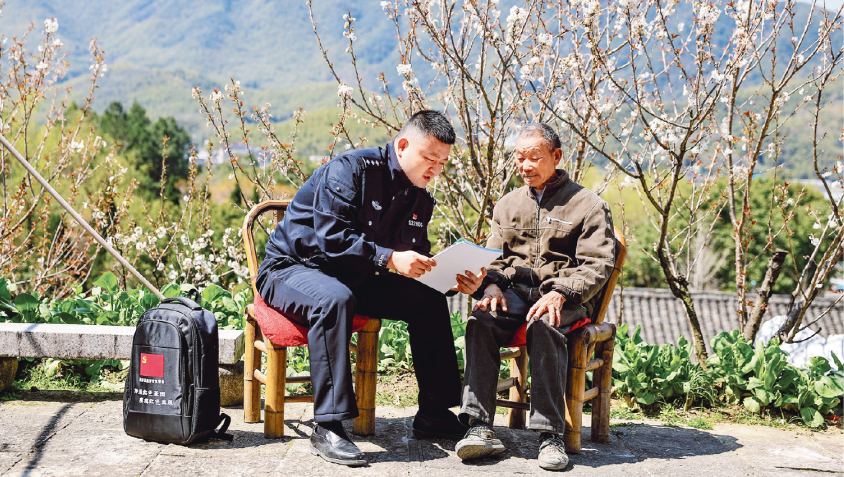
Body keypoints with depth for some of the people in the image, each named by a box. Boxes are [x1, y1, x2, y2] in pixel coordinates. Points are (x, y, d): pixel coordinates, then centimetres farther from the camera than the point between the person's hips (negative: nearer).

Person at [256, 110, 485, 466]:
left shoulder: (418, 197, 5)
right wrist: (389, 258, -36)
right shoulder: (350, 169, -19)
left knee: (429, 300, -6)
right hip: (289, 268, -7)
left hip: (352, 279, 8)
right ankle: (328, 428, -38)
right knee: (334, 299, -40)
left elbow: (417, 256, 6)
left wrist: (455, 279, -14)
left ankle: (434, 413, 1)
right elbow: (332, 239, -28)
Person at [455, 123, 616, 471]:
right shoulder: (507, 205, 22)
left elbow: (597, 265, -2)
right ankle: (479, 428, -33)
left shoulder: (588, 205, 7)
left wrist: (560, 294, -19)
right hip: (513, 292, 4)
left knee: (543, 325, -38)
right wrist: (491, 285, -5)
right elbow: (493, 257, 20)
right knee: (480, 320, -29)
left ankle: (550, 434, -32)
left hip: (565, 299, -3)